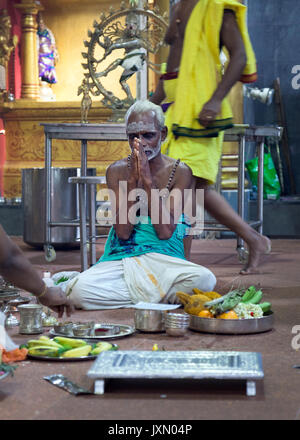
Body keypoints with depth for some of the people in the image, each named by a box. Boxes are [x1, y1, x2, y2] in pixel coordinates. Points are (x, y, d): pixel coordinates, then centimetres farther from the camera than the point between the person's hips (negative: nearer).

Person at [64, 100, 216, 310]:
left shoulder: (180, 172, 0)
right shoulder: (117, 170, 4)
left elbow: (166, 232, -10)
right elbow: (123, 232, -6)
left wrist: (147, 179, -13)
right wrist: (133, 179, -12)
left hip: (164, 260, -1)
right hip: (121, 260, 1)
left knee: (204, 279, -33)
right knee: (79, 290, -29)